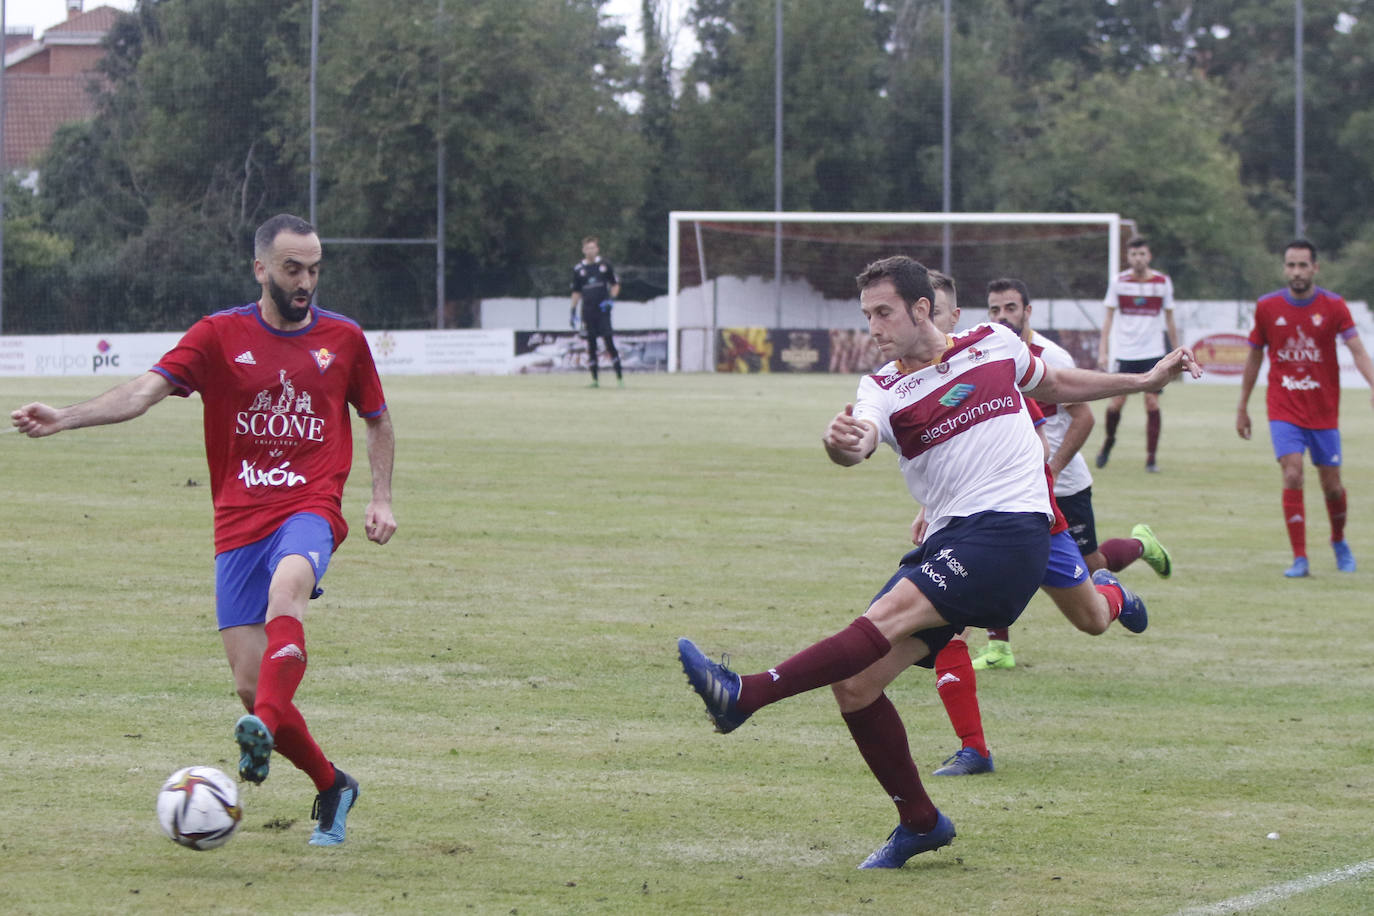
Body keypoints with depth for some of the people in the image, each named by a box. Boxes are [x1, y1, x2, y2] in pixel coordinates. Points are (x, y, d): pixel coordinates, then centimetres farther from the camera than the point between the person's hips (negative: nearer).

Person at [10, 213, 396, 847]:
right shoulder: (220, 336, 3)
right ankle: (331, 787, 18)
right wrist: (65, 418, -23)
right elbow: (147, 390, -8)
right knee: (250, 683, -3)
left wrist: (380, 498, 10)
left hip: (310, 512, -1)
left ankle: (266, 727, -54)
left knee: (287, 585, -38)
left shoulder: (343, 339, 8)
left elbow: (378, 420, 23)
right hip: (238, 524, 1)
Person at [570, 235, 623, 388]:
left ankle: (619, 376, -6)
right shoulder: (578, 268, 8)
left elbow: (615, 284, 11)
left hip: (603, 309, -2)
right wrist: (573, 311, 9)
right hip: (587, 311, 2)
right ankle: (595, 379, 7)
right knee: (590, 343, 2)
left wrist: (611, 299, -6)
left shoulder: (605, 265, 4)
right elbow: (576, 292, 14)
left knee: (609, 341, -10)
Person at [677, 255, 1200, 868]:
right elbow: (862, 440, -18)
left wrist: (1145, 381, 31)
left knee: (893, 612, -27)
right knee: (856, 684, -5)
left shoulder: (995, 344, 8)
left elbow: (1056, 385, 30)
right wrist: (842, 445, -42)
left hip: (1011, 525, -4)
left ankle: (745, 695, -41)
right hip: (945, 541, 5)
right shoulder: (883, 390, 7)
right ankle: (921, 823, 12)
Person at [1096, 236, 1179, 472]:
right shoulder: (1119, 282, 0)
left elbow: (1169, 320, 10)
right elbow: (1109, 318, 4)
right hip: (1124, 353, 0)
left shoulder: (1163, 282, 2)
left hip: (1153, 353, 0)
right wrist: (1103, 351, -3)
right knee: (1116, 402, -3)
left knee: (1152, 403, -7)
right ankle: (1109, 440, 26)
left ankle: (1151, 458, 0)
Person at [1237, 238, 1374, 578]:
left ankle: (1339, 542, 36)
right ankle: (1299, 559, -11)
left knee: (1332, 486, 7)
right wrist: (1242, 407, 12)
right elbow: (1254, 357, 9)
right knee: (1292, 477, -16)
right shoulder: (1267, 307, -1)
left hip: (1324, 411, 0)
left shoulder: (1333, 306, -5)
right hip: (1284, 410, 0)